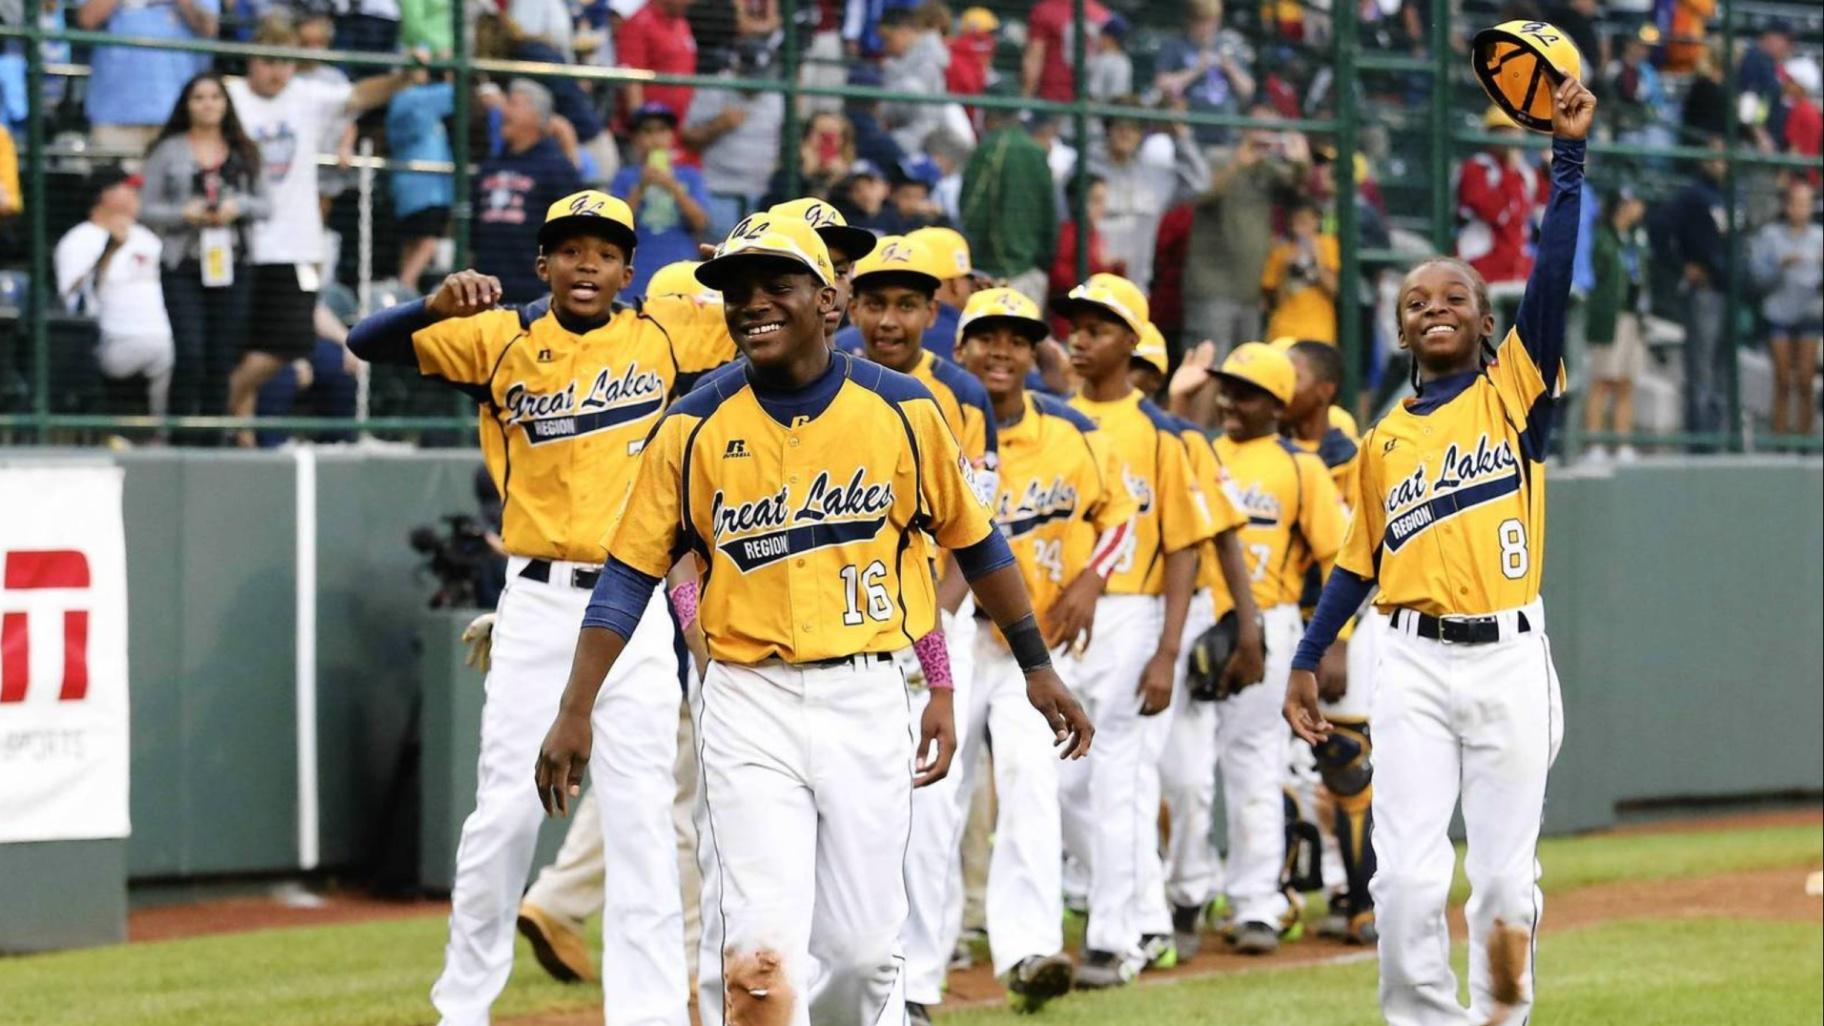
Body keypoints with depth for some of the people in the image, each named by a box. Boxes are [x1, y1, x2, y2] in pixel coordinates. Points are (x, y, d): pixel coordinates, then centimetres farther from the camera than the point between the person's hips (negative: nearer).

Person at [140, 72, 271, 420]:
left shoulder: (244, 153, 13)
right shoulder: (168, 151, 5)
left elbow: (265, 205, 12)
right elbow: (147, 210, 3)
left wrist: (239, 207, -7)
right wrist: (185, 213, -12)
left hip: (232, 268, 3)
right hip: (184, 269, -3)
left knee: (222, 361, 3)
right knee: (190, 355, -14)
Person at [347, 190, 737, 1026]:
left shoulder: (668, 336, 3)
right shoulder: (502, 340, -1)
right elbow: (367, 342, -7)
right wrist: (439, 304, -26)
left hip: (635, 606, 1)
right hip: (538, 602, -1)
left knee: (641, 814, 0)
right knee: (508, 804, 2)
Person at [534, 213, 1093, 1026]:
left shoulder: (901, 410, 1)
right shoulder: (695, 427, 0)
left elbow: (974, 542, 13)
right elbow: (630, 573, 2)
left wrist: (1036, 666, 14)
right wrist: (574, 712, -6)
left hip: (867, 701, 1)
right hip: (749, 707, -1)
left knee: (861, 950, 5)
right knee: (762, 953, -11)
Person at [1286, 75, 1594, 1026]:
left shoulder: (1516, 390, 5)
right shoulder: (1385, 439, 13)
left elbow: (1554, 275, -7)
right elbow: (1359, 559, 17)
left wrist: (1567, 153, -14)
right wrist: (1305, 661, 12)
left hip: (1510, 658, -2)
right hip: (1413, 664, 2)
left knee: (1505, 875, 2)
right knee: (1407, 875, -7)